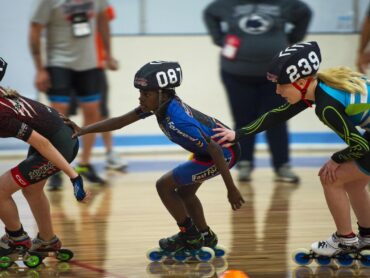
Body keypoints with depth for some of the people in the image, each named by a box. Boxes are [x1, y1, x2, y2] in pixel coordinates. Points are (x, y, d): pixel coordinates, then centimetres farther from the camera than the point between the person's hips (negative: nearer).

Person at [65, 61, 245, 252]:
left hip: (225, 152, -9)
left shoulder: (177, 120, -31)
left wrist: (231, 190, -27)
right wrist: (83, 131, -8)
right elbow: (121, 121, -1)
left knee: (164, 185, -4)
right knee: (184, 192, 24)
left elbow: (215, 150, -31)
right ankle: (205, 237, 37)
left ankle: (189, 235, 11)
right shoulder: (161, 103, -6)